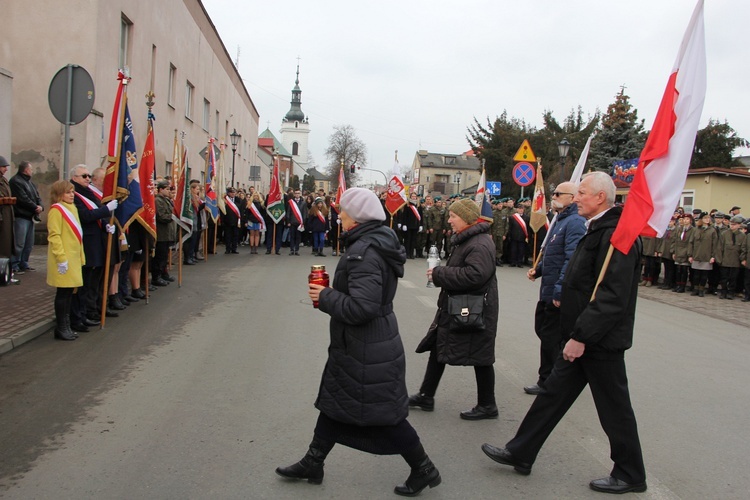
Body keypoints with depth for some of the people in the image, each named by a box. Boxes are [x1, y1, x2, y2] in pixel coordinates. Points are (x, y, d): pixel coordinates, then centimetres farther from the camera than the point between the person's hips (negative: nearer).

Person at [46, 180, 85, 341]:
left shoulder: (72, 208, 17)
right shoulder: (56, 210, -10)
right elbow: (54, 236, -16)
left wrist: (80, 256, 18)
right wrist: (61, 258, -20)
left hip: (74, 257, 9)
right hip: (64, 260, -9)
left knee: (69, 292, 12)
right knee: (63, 293, -3)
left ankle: (65, 326, 20)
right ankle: (61, 328, 6)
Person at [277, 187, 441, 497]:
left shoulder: (364, 252, -25)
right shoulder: (377, 242, 7)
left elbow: (361, 307, -33)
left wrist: (325, 298, -18)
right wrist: (331, 293, 6)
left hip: (367, 351, -10)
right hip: (365, 344, 11)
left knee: (384, 414, 5)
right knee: (334, 400, 20)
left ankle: (424, 470, 22)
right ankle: (312, 464, 35)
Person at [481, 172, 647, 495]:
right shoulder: (598, 230, 12)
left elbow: (613, 298, -27)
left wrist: (581, 336, -25)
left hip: (601, 341, -10)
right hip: (583, 335, 10)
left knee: (614, 409, 6)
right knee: (554, 392, 14)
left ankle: (630, 475, 25)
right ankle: (520, 454, 23)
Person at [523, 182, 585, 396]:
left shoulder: (575, 222, -18)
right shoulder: (561, 220, 15)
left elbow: (572, 259, -26)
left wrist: (560, 291, -28)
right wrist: (538, 269, 9)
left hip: (559, 293, -10)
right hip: (548, 290, 10)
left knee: (551, 337, 1)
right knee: (542, 329, 18)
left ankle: (547, 382, 15)